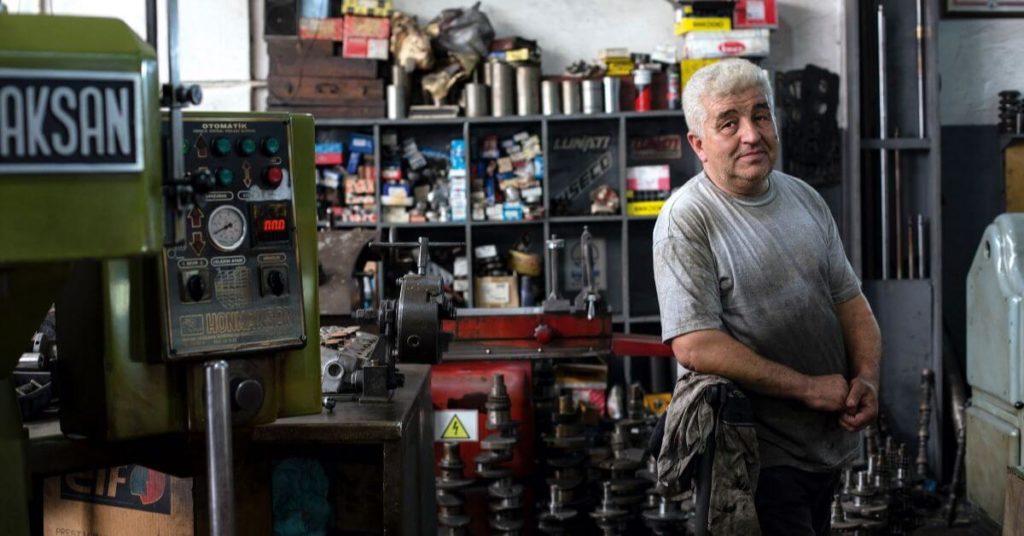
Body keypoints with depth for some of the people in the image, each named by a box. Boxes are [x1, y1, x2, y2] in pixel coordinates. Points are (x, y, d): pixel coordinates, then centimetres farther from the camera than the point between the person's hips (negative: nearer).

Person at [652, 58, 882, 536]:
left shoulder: (804, 198, 7)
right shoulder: (686, 220, -16)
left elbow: (849, 298, 13)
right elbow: (694, 347, -23)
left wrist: (867, 377, -6)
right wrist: (809, 388, -19)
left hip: (830, 442, 7)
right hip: (763, 458, -7)